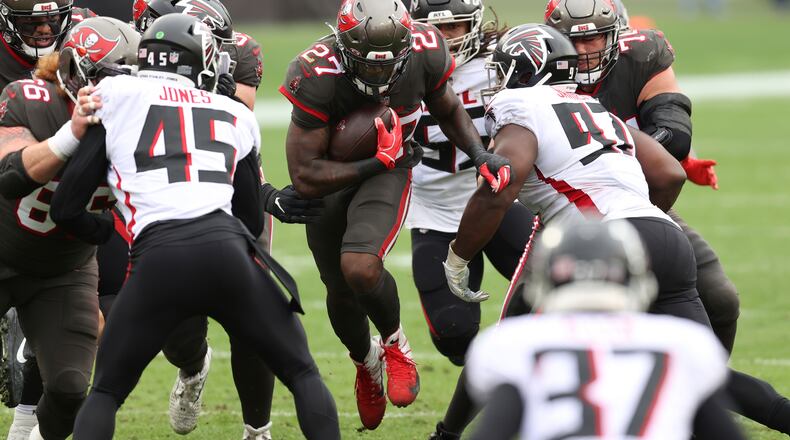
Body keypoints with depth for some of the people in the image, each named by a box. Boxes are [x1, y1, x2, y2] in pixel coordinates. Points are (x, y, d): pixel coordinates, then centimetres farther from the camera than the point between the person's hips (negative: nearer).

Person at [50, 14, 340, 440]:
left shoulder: (116, 98, 15)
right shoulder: (235, 116, 23)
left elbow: (66, 208, 15)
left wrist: (105, 232, 34)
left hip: (158, 259, -1)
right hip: (227, 252, 1)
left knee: (105, 392, 15)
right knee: (303, 375, 18)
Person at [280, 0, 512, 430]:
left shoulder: (425, 52, -22)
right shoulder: (317, 76, -33)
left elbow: (449, 110, 2)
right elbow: (305, 177, -29)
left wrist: (480, 154, -14)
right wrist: (379, 162, -28)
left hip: (387, 171, 0)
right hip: (328, 178, 0)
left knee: (359, 267, -27)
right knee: (341, 292, 14)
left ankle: (394, 344, 4)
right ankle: (366, 362, 48)